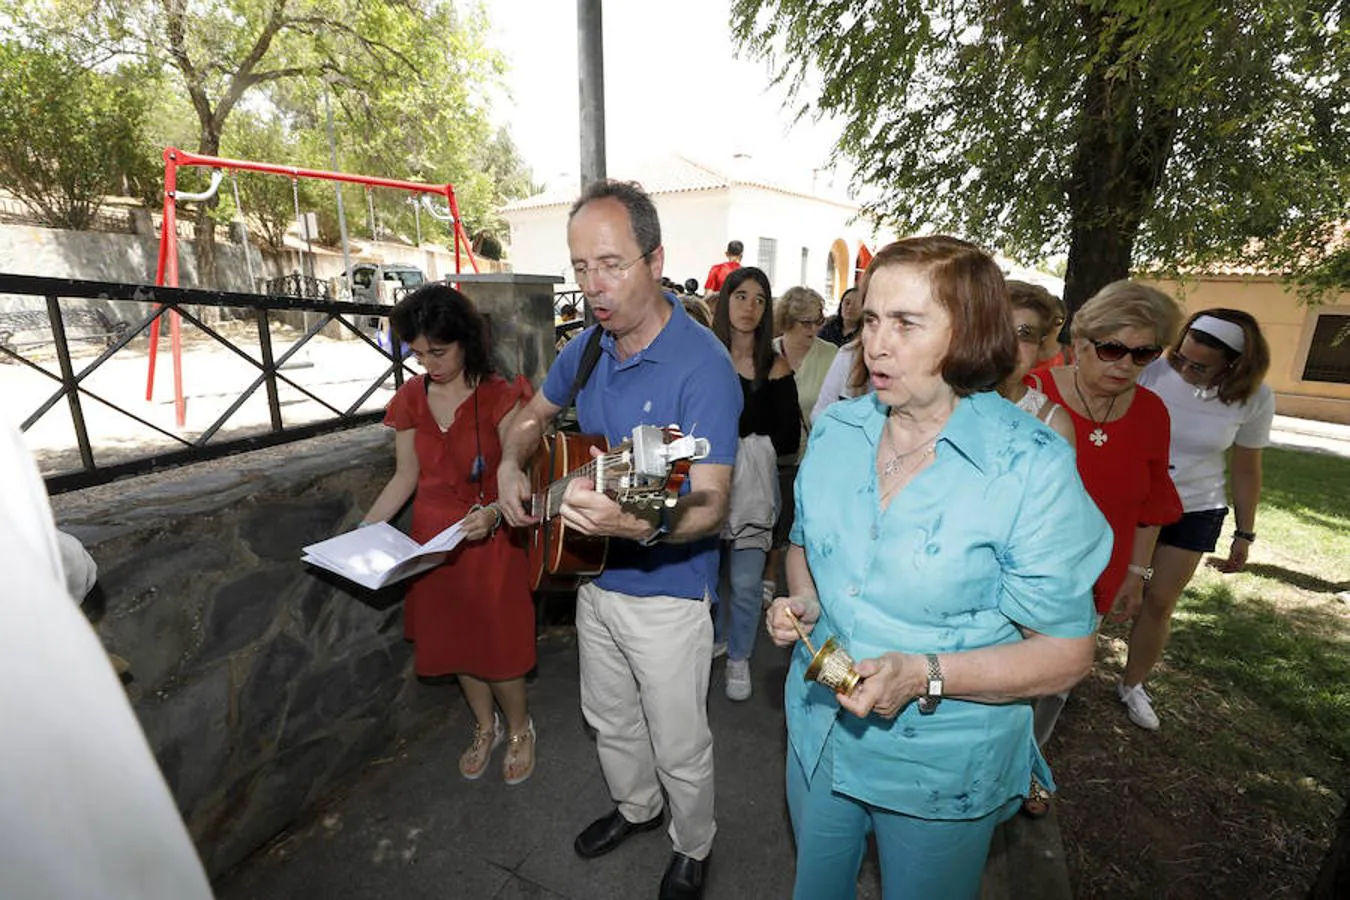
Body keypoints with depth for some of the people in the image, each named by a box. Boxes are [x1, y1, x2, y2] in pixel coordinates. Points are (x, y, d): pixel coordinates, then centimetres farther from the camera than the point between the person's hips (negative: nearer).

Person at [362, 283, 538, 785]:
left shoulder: (499, 397, -14)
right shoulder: (411, 400, 1)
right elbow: (405, 477, 7)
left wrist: (494, 513, -36)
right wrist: (363, 532, -2)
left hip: (488, 541, -5)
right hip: (432, 541, 5)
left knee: (498, 645, 7)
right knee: (454, 642, 19)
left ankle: (519, 729, 37)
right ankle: (485, 728, 44)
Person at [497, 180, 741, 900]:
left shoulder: (703, 366, -24)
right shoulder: (588, 347, -1)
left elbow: (710, 506, -29)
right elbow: (535, 415, 16)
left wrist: (642, 524, -48)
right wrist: (511, 468, -3)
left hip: (667, 594, -6)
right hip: (594, 578, 7)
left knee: (679, 747, 16)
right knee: (609, 719, 28)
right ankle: (635, 807, 57)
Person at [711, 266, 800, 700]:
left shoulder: (775, 367, -2)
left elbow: (789, 440, -3)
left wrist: (744, 445, -11)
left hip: (753, 486, -1)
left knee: (745, 583, 5)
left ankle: (738, 659, 31)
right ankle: (710, 640, 41)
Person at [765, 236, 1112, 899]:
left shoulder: (1034, 469, -21)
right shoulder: (834, 429, -6)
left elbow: (1066, 651, -16)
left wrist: (925, 675, -29)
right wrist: (801, 599, -12)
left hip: (941, 770, -4)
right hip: (818, 733, 5)